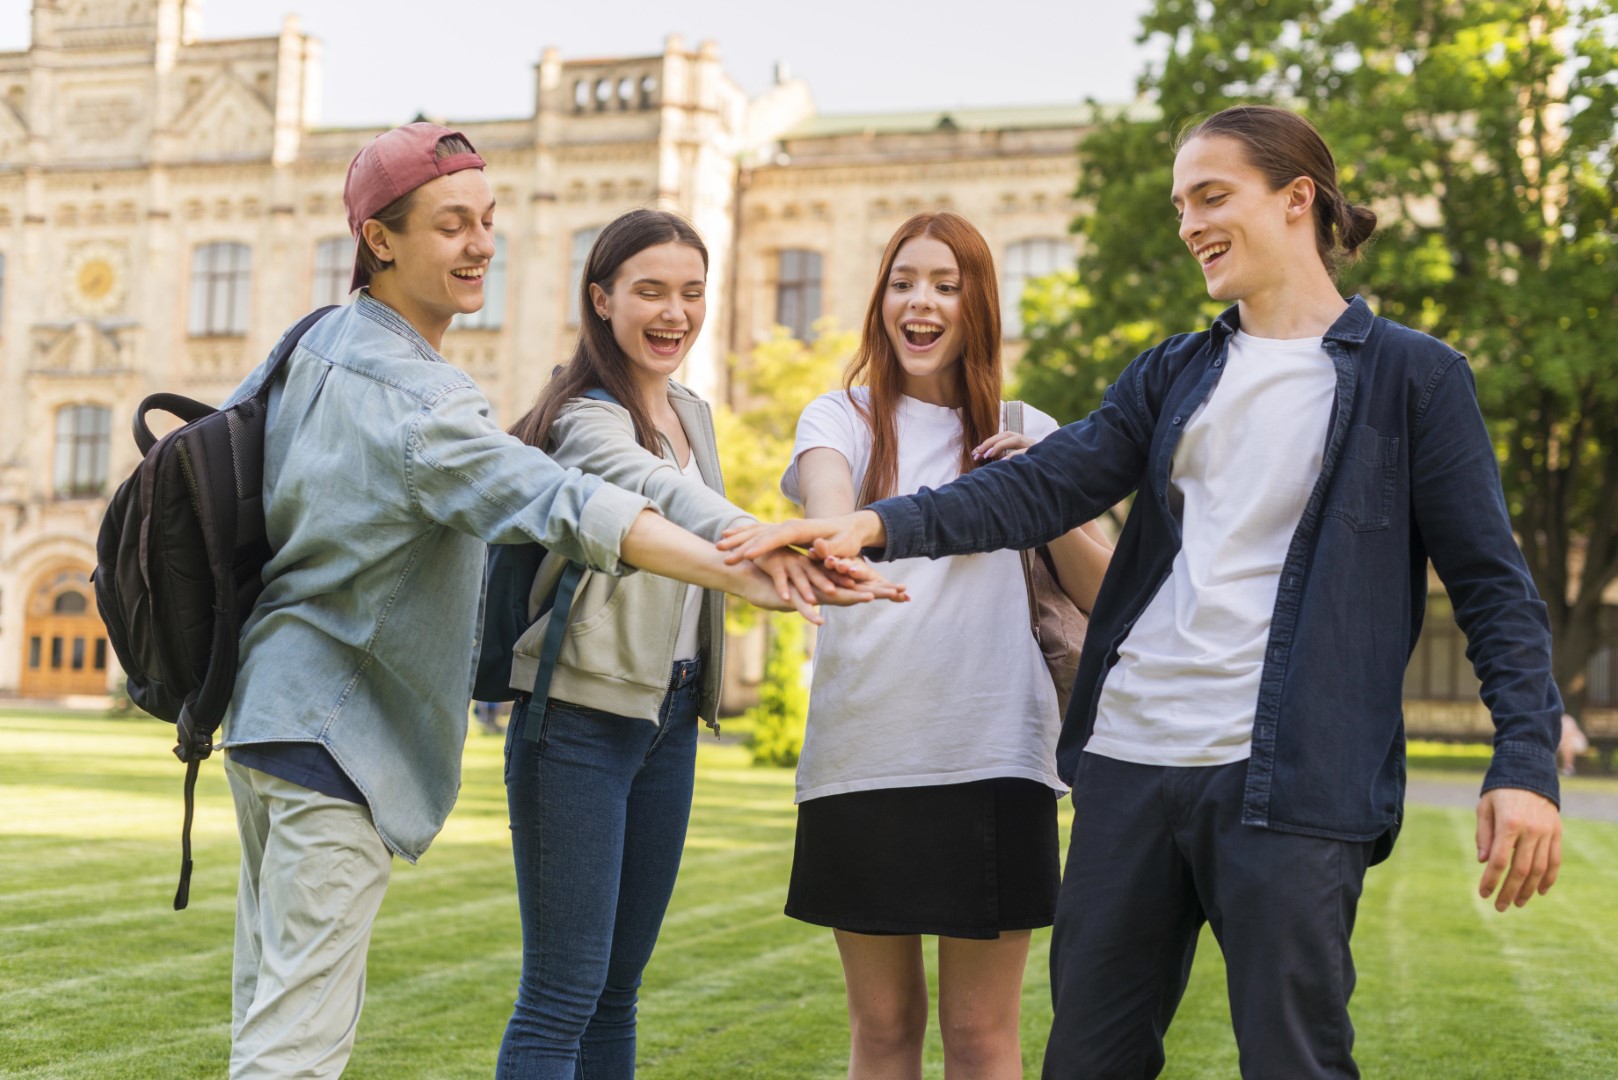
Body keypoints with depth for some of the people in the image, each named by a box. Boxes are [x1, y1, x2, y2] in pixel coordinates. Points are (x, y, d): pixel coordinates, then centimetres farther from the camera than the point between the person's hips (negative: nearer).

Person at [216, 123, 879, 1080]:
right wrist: (741, 573, -46)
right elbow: (564, 505, -35)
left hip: (273, 708, 10)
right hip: (332, 732, -10)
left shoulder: (314, 344, 8)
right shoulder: (414, 398, -21)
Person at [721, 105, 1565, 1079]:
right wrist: (878, 525, -10)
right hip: (1130, 760, 5)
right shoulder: (1174, 376, 16)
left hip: (1290, 779, -5)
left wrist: (1527, 760, -12)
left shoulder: (1412, 376, 2)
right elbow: (1046, 486, 5)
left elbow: (1493, 585, 0)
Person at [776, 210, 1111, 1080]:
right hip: (860, 754, 0)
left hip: (992, 754, 0)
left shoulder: (1025, 436, 11)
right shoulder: (843, 418, 8)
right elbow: (825, 500, -16)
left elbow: (1105, 596, 8)